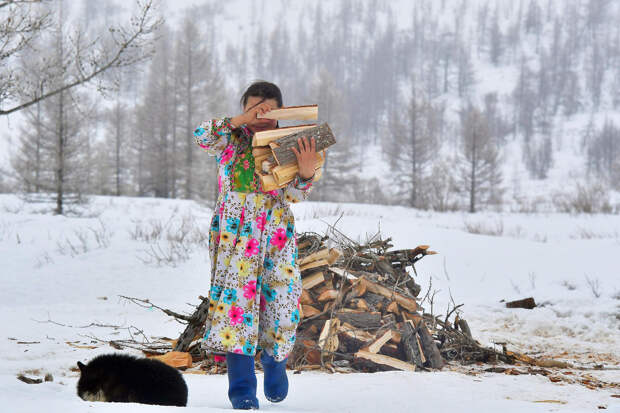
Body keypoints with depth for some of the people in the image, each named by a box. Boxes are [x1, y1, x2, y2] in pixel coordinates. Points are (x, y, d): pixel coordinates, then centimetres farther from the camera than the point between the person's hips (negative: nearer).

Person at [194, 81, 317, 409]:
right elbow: (202, 136, -14)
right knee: (236, 295, -11)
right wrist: (240, 122, -19)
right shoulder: (232, 139, 6)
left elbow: (295, 195, -3)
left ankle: (275, 362, 28)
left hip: (276, 233, 1)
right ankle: (242, 386, -11)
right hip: (235, 231, -1)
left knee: (282, 298, -3)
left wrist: (306, 172, -23)